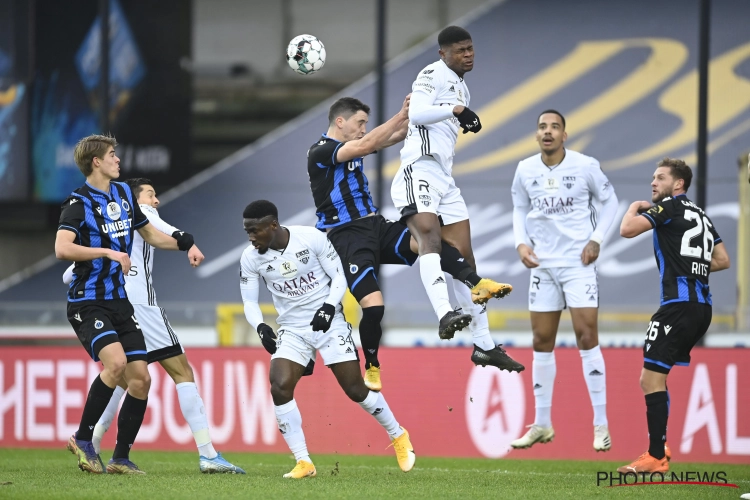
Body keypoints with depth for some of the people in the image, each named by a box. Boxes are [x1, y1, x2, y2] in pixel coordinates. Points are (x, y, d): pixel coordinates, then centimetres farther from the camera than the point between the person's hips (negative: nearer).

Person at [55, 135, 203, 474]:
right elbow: (62, 249, -25)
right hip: (88, 303, -7)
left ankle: (121, 458, 9)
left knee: (140, 378, -1)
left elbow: (150, 234, 29)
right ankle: (83, 439, -13)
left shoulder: (124, 194, 14)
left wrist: (185, 244, 17)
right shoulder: (79, 203, -10)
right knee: (116, 361, -27)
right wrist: (108, 252, -26)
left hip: (119, 303, 7)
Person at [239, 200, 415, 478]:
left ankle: (398, 436, 24)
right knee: (280, 387, -19)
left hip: (329, 323, -2)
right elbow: (250, 301, 0)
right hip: (292, 330, 2)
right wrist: (260, 327, -19)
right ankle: (303, 462, -11)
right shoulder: (250, 259, -9)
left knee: (356, 390, -2)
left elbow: (339, 277, -7)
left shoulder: (312, 238, -17)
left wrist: (329, 307, -23)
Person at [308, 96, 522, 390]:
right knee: (373, 305, -21)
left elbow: (393, 137, 11)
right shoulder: (320, 153, -10)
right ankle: (372, 368, 2)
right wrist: (401, 115, -23)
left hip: (376, 226, 7)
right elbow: (366, 146, -24)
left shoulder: (351, 145, 16)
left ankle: (475, 284, -39)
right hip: (347, 236, -7)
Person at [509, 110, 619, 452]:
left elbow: (609, 200, 4)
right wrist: (521, 243, -2)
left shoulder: (585, 166, -8)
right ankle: (542, 424, 16)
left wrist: (596, 239, -6)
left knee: (586, 337, -10)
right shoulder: (525, 170, 1)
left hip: (578, 261, -4)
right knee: (541, 341, 6)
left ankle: (601, 424, -5)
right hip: (542, 264, 4)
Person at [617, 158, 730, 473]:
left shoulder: (670, 207, -4)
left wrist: (634, 208, 6)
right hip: (702, 307, 9)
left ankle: (656, 457, -12)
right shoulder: (701, 215, 20)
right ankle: (659, 448, 18)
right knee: (653, 378, 18)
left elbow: (627, 229, -13)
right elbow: (722, 260, 23)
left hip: (678, 304, -9)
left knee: (651, 379, -9)